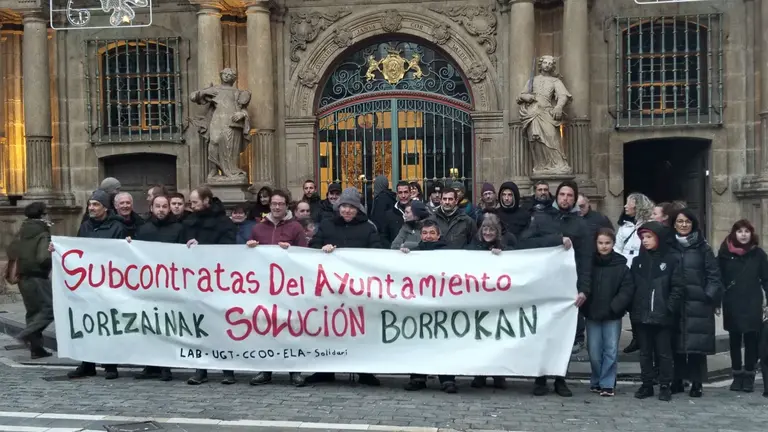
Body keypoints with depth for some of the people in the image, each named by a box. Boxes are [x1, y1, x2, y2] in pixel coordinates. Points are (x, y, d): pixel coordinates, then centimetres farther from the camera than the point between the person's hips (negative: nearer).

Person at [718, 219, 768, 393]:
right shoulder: (725, 252, 0)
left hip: (753, 304, 0)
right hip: (732, 305, 0)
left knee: (751, 339, 1)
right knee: (735, 340, 7)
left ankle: (749, 376, 11)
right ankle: (737, 375, 17)